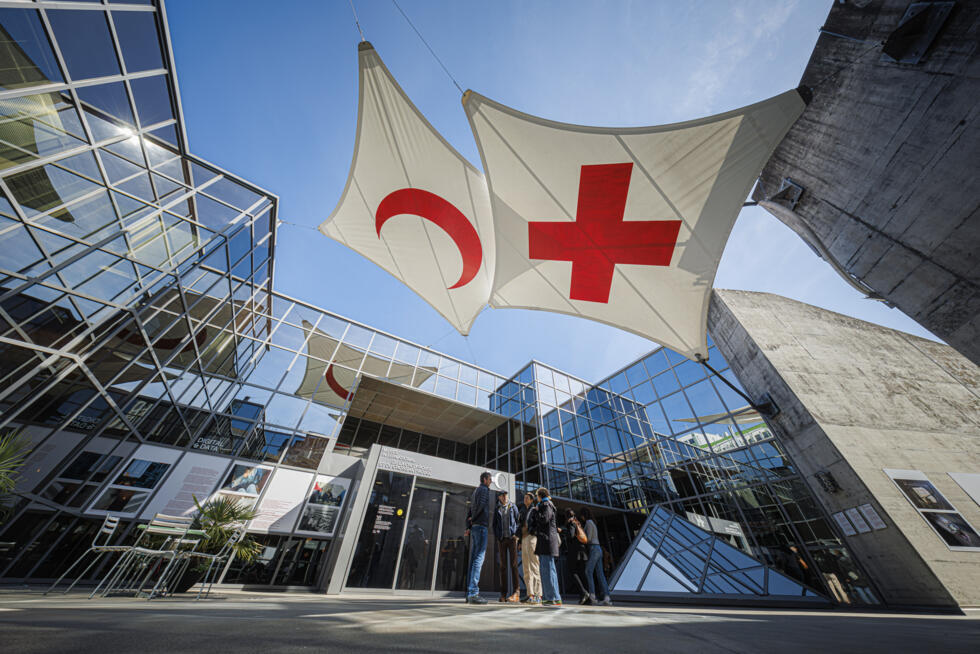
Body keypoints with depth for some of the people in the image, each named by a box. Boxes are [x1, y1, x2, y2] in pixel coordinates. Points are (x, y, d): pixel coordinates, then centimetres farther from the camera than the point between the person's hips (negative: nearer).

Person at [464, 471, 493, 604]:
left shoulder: (475, 491, 23)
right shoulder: (484, 489, -4)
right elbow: (481, 505, -19)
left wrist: (468, 527, 12)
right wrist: (473, 518, -4)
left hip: (474, 527, 9)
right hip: (481, 526, -9)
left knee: (474, 559, 8)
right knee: (479, 558, -10)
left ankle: (470, 593, 9)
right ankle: (473, 593, -12)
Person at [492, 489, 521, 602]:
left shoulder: (513, 507, 5)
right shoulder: (497, 509, 9)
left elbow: (518, 520, 4)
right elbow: (494, 524, 13)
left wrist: (516, 535, -5)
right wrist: (496, 537, 3)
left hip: (512, 538, -2)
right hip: (501, 539, 2)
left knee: (513, 564, -9)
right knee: (503, 565, 3)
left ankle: (516, 593, -10)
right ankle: (503, 594, 8)